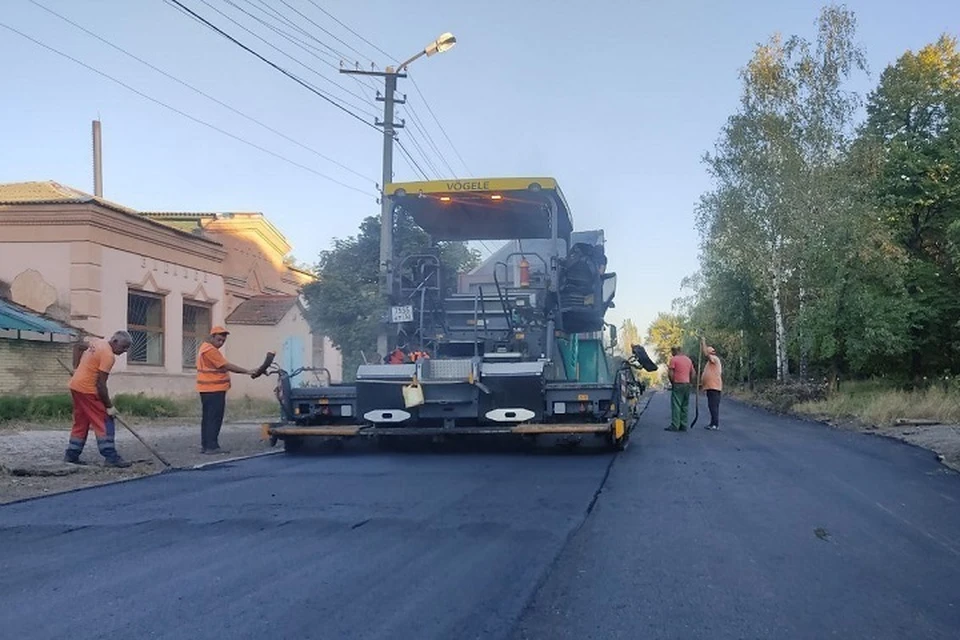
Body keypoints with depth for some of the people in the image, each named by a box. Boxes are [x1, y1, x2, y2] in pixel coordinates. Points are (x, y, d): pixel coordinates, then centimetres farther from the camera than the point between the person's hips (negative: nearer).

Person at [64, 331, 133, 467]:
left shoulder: (98, 342, 8)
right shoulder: (108, 355, -19)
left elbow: (77, 347, 24)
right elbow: (101, 385, -21)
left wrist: (76, 369, 20)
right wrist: (109, 406, -14)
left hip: (76, 385, 10)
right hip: (88, 390, -9)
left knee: (80, 423, 16)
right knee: (105, 423, -6)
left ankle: (71, 455, 20)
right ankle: (111, 457, -9)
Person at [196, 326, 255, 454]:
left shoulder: (206, 348, 19)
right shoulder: (210, 350, -16)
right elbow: (227, 366, -18)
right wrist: (247, 371, -17)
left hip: (208, 390, 11)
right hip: (214, 390, -11)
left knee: (208, 418, 12)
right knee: (215, 418, -9)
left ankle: (205, 445, 14)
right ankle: (212, 446, -11)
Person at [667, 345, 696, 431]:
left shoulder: (673, 359, -6)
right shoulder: (688, 360, 14)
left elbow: (670, 373, -11)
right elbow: (693, 373, 15)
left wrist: (672, 382, 2)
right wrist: (689, 382, 18)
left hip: (677, 384, -6)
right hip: (687, 384, 6)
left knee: (676, 406, -7)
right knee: (685, 406, 8)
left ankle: (675, 426, -10)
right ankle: (683, 426, 8)